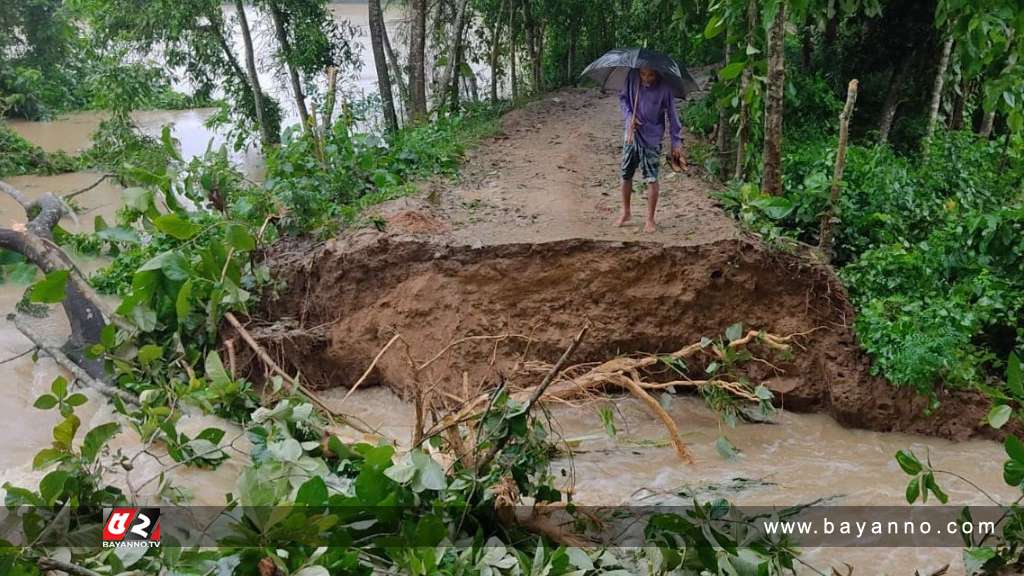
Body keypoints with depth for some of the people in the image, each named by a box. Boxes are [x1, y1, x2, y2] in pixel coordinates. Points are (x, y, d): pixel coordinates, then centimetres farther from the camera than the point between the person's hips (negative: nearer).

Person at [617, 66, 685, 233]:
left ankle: (650, 219, 8)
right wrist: (629, 116, -11)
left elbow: (672, 114, -10)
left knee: (652, 178, -4)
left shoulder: (663, 88, -16)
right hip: (632, 135, 3)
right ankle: (625, 212, 30)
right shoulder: (632, 78, -9)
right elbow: (623, 97, 6)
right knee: (626, 175, 11)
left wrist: (677, 142, -9)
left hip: (652, 138, -3)